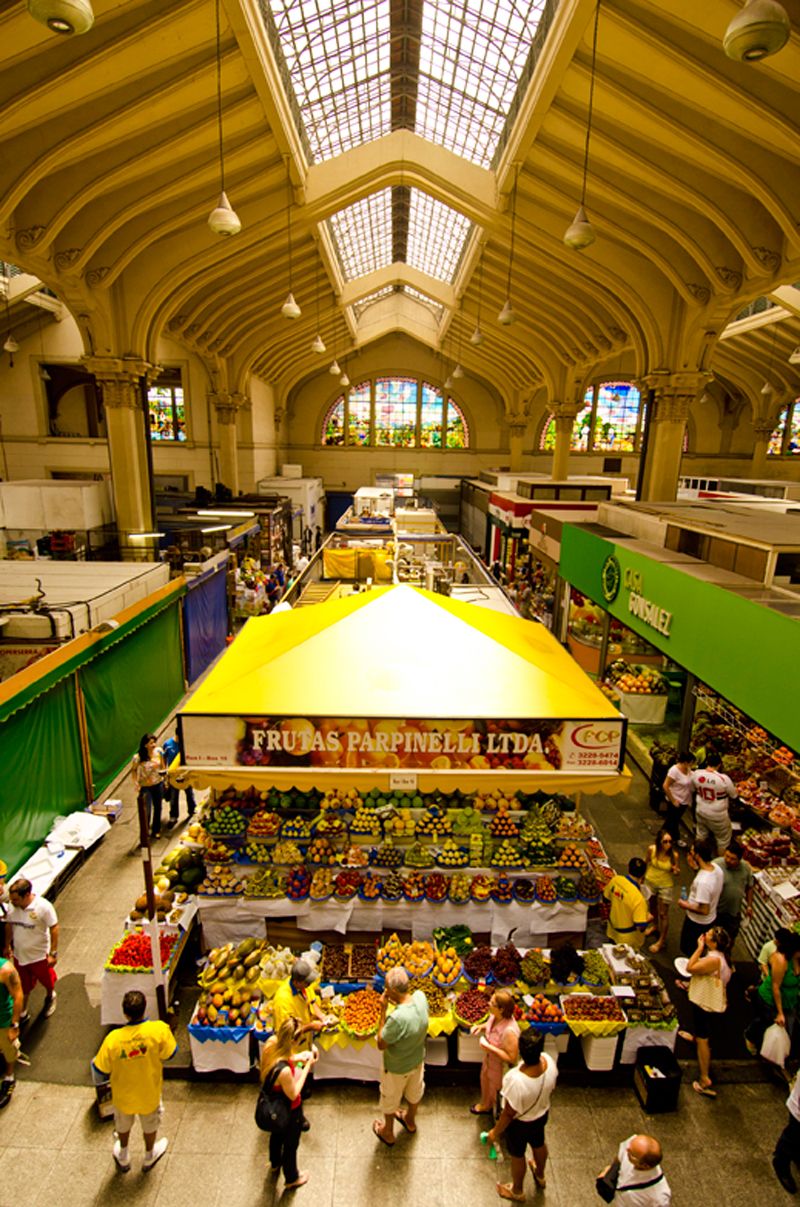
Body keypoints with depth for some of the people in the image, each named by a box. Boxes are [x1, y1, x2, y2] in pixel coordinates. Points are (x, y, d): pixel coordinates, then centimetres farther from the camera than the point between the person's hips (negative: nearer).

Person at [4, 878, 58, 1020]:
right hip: (19, 954, 3)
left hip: (40, 955, -3)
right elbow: (10, 926, 3)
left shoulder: (43, 907, -30)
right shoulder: (12, 907, -15)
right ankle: (22, 1012, 45)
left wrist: (53, 953, -19)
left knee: (46, 981, 23)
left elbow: (54, 929, -22)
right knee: (23, 986, 22)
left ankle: (50, 997, 53)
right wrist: (7, 946, 11)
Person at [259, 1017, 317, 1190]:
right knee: (291, 1144, 25)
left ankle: (275, 1164, 65)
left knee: (277, 1134, 36)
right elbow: (293, 1094, -26)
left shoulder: (271, 1043, -27)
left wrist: (298, 1057, -13)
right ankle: (292, 1179, 53)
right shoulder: (284, 1071, -46)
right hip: (289, 1111, -7)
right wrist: (307, 1066, -25)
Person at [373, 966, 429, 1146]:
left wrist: (383, 1010, -29)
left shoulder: (397, 1018, -44)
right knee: (414, 1091, 33)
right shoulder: (421, 997, -27)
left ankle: (388, 1133, 51)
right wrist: (395, 1003, -14)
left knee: (390, 1098, 26)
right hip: (417, 1059, 5)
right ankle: (410, 1121, 59)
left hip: (397, 1067, -5)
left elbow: (381, 1044, -26)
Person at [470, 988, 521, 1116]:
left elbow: (511, 1058, -34)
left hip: (501, 1066, -7)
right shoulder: (494, 1015, -19)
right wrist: (481, 1027, -15)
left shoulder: (509, 1031, -42)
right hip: (490, 1058, 7)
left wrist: (488, 1046, -35)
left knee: (497, 1092, 21)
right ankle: (485, 1105, 62)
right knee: (486, 1079, 31)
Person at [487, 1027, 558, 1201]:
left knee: (517, 1156, 26)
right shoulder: (549, 1060, -30)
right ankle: (540, 1176, 63)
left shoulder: (516, 1080, -45)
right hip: (541, 1115, 4)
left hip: (520, 1123, -4)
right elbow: (551, 1090, -7)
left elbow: (509, 1113, -27)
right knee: (539, 1144, 35)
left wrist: (495, 1132, -7)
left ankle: (517, 1191, 53)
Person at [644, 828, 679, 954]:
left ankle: (662, 941, 26)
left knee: (663, 913, 8)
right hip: (650, 882, 3)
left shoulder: (674, 855, -26)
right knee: (652, 905, 26)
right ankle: (655, 926, 53)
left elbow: (677, 871, -9)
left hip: (666, 886, -3)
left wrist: (676, 870, -33)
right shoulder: (651, 849, -23)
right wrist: (643, 877, 8)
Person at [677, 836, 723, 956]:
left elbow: (704, 910, -32)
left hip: (697, 922, -8)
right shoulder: (716, 867, -15)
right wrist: (695, 868, -5)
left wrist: (686, 906, -18)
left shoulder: (703, 882, -40)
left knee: (689, 951, 18)